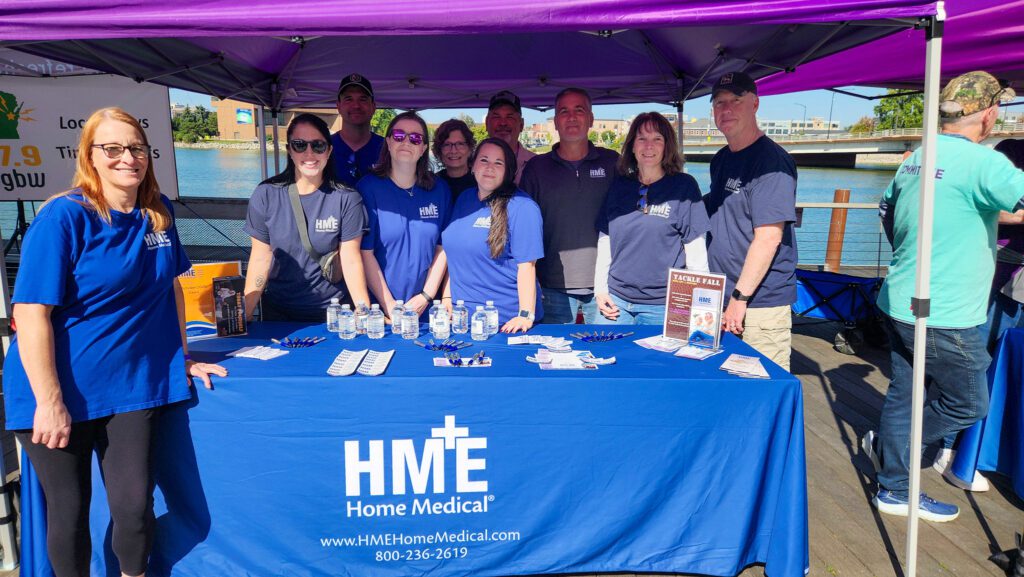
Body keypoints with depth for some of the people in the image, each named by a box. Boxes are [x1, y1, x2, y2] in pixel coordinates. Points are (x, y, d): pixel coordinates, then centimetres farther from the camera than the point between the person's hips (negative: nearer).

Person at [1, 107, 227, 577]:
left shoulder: (158, 213, 3)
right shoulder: (63, 217, -14)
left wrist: (183, 358, 12)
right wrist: (49, 402, -18)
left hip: (132, 384, 4)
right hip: (60, 391, -3)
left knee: (135, 506, 4)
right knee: (68, 512, 9)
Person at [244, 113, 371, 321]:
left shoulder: (346, 198, -11)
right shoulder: (266, 195, -7)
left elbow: (351, 260, -12)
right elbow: (260, 259, -5)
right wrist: (244, 315, -9)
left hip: (332, 312, -1)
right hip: (277, 311, 2)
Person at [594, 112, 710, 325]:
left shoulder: (684, 186, -3)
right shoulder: (618, 187, 7)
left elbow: (695, 251, -4)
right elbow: (605, 240, 12)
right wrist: (600, 289, 5)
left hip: (662, 305, -3)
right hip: (615, 300, 3)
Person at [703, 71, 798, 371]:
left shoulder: (772, 160, -12)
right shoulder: (721, 159, 14)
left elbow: (769, 237, -19)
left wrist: (740, 297, -19)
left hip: (761, 303, -8)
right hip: (722, 299, 8)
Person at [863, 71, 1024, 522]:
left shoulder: (915, 159, 9)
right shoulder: (981, 162, -18)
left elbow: (888, 211, 24)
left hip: (899, 303, 8)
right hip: (946, 317, -8)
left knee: (903, 394, 16)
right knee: (968, 405, 14)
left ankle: (895, 489, 26)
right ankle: (886, 447, 23)